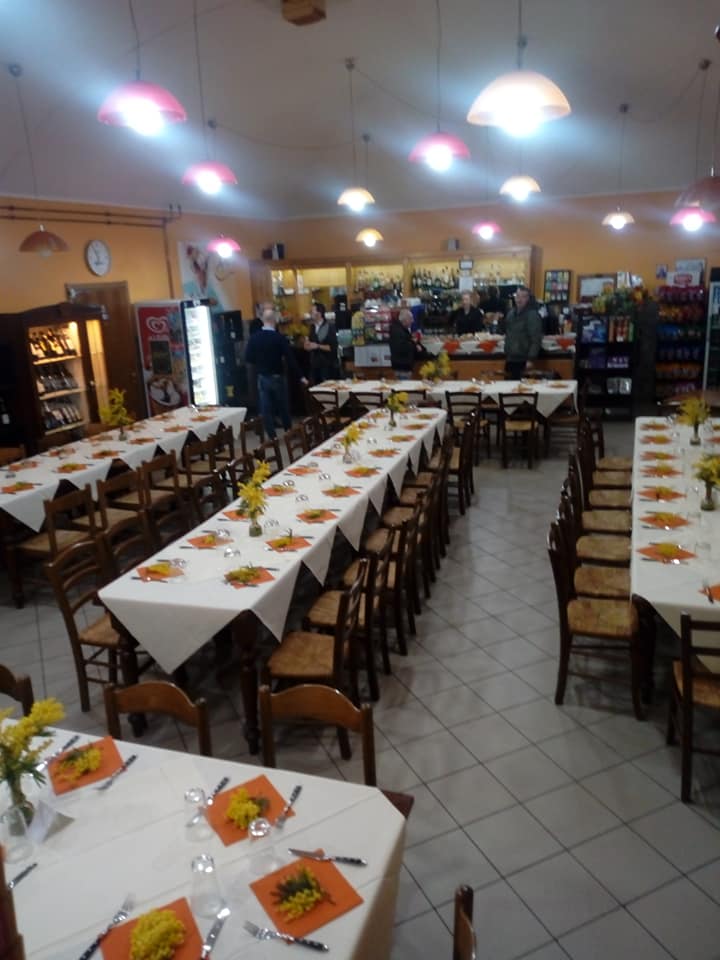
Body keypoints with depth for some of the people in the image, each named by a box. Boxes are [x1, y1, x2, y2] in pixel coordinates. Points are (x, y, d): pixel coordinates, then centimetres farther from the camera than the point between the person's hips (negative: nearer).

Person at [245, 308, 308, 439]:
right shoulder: (280, 338, -14)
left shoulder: (254, 338, -6)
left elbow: (248, 358, 0)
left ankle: (272, 437, 8)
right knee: (283, 407, 13)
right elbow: (290, 359, -14)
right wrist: (300, 376, -7)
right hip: (277, 377, -2)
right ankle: (289, 432, 26)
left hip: (262, 378, 2)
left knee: (266, 408, 7)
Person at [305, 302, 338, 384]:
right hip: (315, 365, 6)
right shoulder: (313, 327, 10)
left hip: (328, 366, -6)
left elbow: (333, 347, -13)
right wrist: (308, 345, -1)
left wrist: (318, 346, -18)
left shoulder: (330, 327, -8)